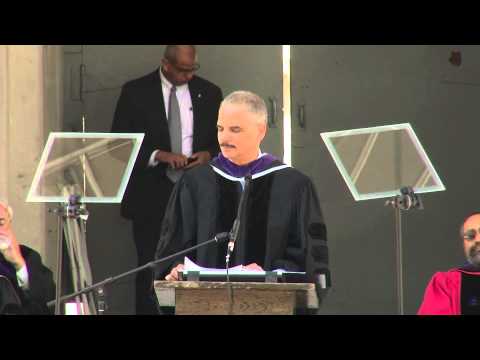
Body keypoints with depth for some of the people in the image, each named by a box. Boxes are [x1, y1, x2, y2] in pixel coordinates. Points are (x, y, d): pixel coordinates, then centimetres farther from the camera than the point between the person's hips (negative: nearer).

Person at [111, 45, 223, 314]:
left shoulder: (209, 93, 9)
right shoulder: (136, 92, 1)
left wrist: (209, 154, -6)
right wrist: (159, 155, -14)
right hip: (151, 198, -2)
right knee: (151, 270, -2)